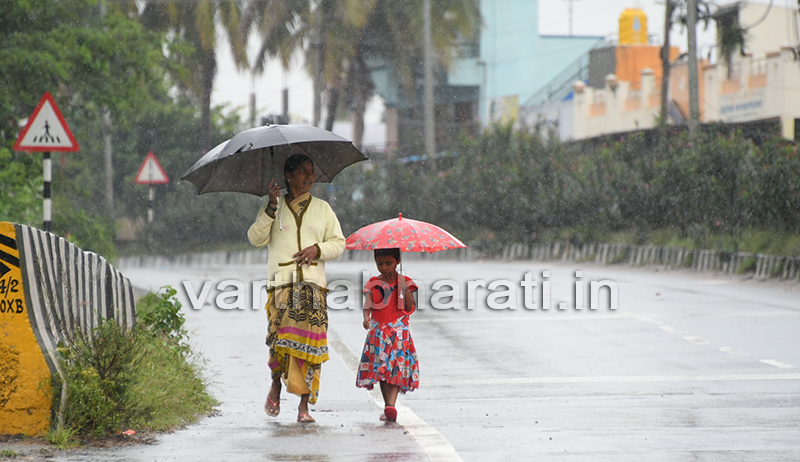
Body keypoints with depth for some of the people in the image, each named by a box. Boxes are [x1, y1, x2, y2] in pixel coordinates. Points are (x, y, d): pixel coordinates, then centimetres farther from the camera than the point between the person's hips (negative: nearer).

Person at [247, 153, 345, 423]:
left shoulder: (322, 209, 17)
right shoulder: (274, 209, 12)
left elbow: (339, 243, 16)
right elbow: (256, 239, -1)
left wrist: (318, 249, -4)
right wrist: (270, 209, -12)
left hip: (313, 282, 1)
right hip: (281, 282, -1)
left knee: (309, 340, -8)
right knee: (280, 334, -16)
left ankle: (304, 405, -5)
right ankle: (276, 386, 12)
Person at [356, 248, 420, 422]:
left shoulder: (405, 282, 5)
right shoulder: (374, 284, 7)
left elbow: (410, 308, -2)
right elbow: (368, 302, -7)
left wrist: (405, 289, -15)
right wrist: (366, 317, -27)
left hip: (399, 332, -2)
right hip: (378, 332, 2)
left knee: (397, 370, -12)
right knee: (381, 370, 3)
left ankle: (391, 405, -22)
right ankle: (388, 407, 10)